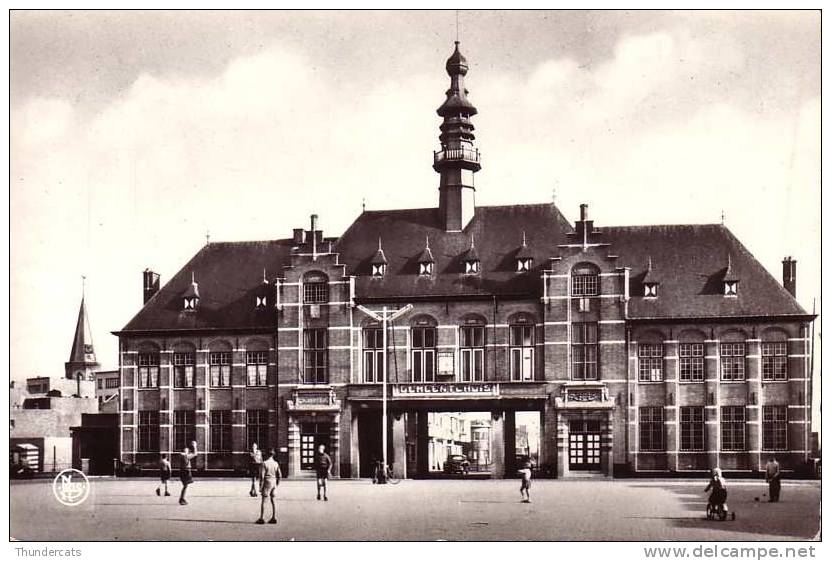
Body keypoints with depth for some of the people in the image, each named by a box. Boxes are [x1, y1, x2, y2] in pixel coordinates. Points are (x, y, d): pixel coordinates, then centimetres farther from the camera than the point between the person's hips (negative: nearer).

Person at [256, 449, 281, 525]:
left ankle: (261, 518, -1)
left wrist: (261, 486, -8)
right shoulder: (276, 464, 5)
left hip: (267, 483, -5)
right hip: (274, 483, 5)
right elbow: (280, 476, 8)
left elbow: (262, 476, -14)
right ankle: (274, 518, 10)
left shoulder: (264, 464, -11)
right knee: (273, 501, 10)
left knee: (263, 501, 0)